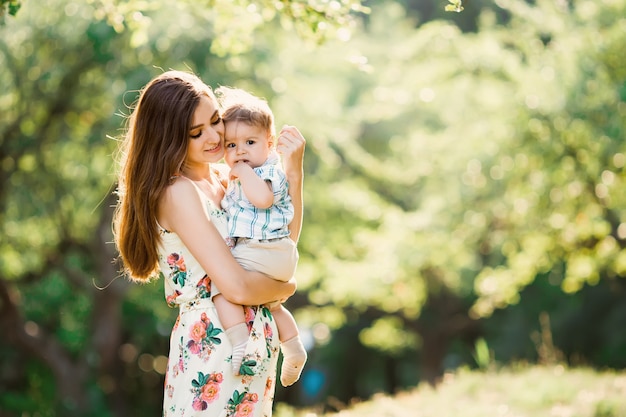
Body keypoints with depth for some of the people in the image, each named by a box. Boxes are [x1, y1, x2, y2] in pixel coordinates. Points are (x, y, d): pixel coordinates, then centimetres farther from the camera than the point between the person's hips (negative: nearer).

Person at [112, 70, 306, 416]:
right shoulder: (178, 193, -17)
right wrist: (285, 287, -4)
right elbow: (236, 287, -23)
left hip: (255, 344, 8)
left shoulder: (223, 178, 8)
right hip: (211, 347, -8)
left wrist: (293, 172, 2)